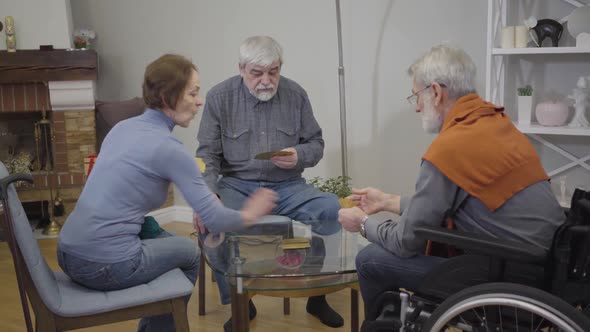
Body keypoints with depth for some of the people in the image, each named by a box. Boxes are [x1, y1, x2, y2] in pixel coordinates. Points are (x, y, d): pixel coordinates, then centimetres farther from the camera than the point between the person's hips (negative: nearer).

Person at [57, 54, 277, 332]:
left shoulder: (124, 127, 11)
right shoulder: (168, 148, -14)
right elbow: (214, 220, -13)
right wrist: (250, 215, 8)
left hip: (70, 254, 8)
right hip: (105, 265, -8)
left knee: (169, 241, 28)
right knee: (189, 252, 18)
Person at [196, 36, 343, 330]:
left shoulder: (296, 94, 2)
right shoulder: (219, 97, -3)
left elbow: (316, 144, 8)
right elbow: (208, 154, -3)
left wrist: (299, 156, -16)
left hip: (287, 186, 2)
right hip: (237, 185, -1)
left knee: (333, 209, -25)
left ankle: (318, 294, -2)